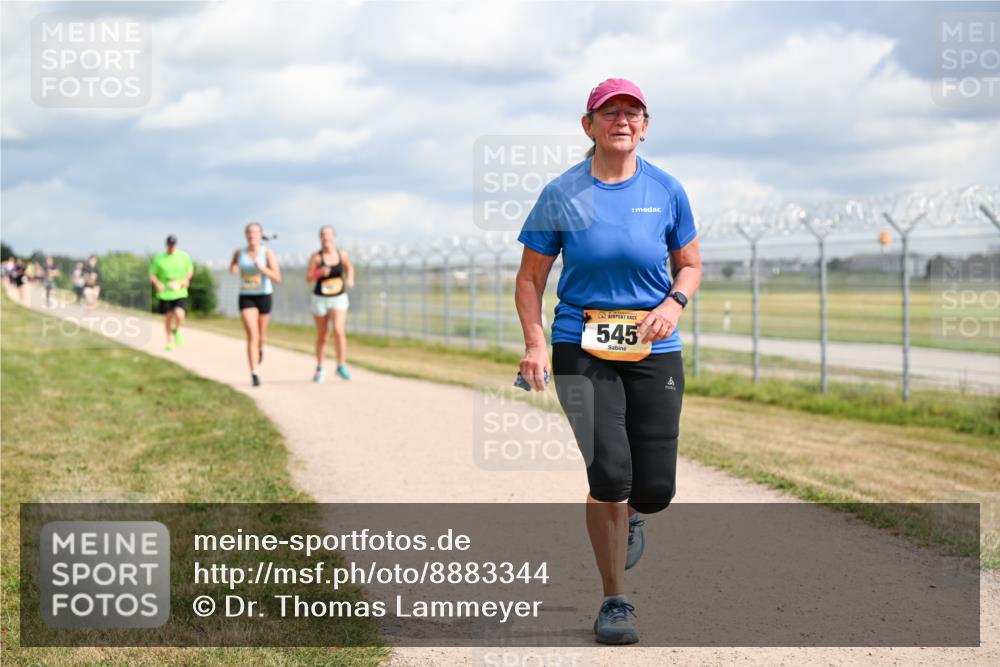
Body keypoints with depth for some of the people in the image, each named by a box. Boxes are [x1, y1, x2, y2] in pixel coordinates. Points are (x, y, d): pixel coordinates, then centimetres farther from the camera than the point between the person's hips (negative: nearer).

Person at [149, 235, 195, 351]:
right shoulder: (159, 259, -2)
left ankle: (176, 331, 14)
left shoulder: (184, 256, 1)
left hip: (180, 293, 0)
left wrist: (187, 279, -2)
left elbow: (190, 269, 17)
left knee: (179, 315, -20)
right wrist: (157, 283, -15)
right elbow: (152, 275, 4)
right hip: (165, 293, 0)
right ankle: (169, 341, 33)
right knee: (168, 317, 10)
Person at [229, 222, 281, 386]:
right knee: (252, 335, -17)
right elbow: (232, 267, 19)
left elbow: (277, 278, -16)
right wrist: (233, 269, -6)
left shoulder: (267, 253, -10)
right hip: (246, 298, 0)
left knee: (260, 334, 19)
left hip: (264, 297, 0)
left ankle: (260, 348, 58)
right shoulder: (239, 252, -1)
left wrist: (261, 267, -29)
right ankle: (255, 374, -19)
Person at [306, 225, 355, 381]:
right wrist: (320, 272, -27)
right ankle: (320, 369, 25)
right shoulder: (316, 257, -8)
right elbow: (308, 278, -8)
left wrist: (350, 279, -2)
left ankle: (341, 366, -8)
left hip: (339, 298, 1)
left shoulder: (342, 254, -2)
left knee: (339, 331, -18)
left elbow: (349, 268, 18)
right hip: (320, 299, -1)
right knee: (322, 336, 8)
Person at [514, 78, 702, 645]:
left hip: (654, 350, 2)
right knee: (610, 470, -16)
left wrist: (674, 303, -8)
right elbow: (531, 277, 4)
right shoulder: (562, 194, -1)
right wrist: (535, 344, -9)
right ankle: (615, 602, 2)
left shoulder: (666, 191, 3)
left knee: (655, 488, -2)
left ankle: (626, 514, 39)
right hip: (581, 348, -2)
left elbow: (690, 264, 14)